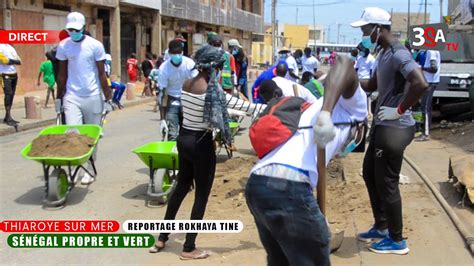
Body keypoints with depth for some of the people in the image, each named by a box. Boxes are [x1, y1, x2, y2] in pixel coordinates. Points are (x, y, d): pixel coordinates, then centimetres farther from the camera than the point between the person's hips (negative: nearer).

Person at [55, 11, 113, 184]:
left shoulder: (95, 45, -5)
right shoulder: (63, 46, 2)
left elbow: (102, 74, -3)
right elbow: (62, 75, 10)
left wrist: (107, 99, -4)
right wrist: (58, 98, 10)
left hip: (93, 97, -1)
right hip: (72, 97, 1)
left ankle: (89, 170, 18)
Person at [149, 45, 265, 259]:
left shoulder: (187, 84, 2)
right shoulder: (213, 91, -19)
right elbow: (242, 106, -16)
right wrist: (268, 108, -6)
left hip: (183, 137, 7)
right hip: (201, 143, -7)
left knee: (182, 185, 22)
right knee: (201, 195, 5)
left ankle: (162, 238, 30)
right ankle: (189, 248, 13)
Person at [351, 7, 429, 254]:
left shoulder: (398, 55, -20)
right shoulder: (384, 53, 13)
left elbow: (421, 84, -33)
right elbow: (372, 85, 22)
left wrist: (400, 110, -23)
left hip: (394, 129, -11)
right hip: (382, 126, 11)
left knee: (386, 183, -1)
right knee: (370, 174, 20)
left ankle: (397, 240, 15)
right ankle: (381, 227, 34)